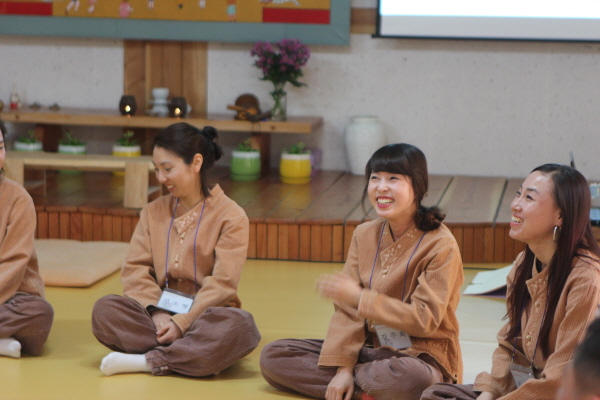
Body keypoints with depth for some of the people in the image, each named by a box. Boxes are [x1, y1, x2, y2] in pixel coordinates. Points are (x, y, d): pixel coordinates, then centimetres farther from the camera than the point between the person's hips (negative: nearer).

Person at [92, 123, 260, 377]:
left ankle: (149, 360, -28)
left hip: (204, 315, -3)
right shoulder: (154, 212, 13)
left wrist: (183, 322, -20)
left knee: (239, 325, -37)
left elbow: (222, 283, -10)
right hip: (160, 315, 3)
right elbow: (135, 268, 3)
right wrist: (156, 311, -15)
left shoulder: (231, 216, -2)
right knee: (105, 309, -23)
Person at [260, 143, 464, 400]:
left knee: (410, 379, -43)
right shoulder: (364, 235, 6)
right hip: (371, 348, 6)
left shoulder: (440, 245, -12)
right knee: (272, 356, -7)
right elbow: (347, 310, 2)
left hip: (420, 356, -6)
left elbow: (425, 320, -18)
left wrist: (359, 297, -22)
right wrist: (342, 366, -11)